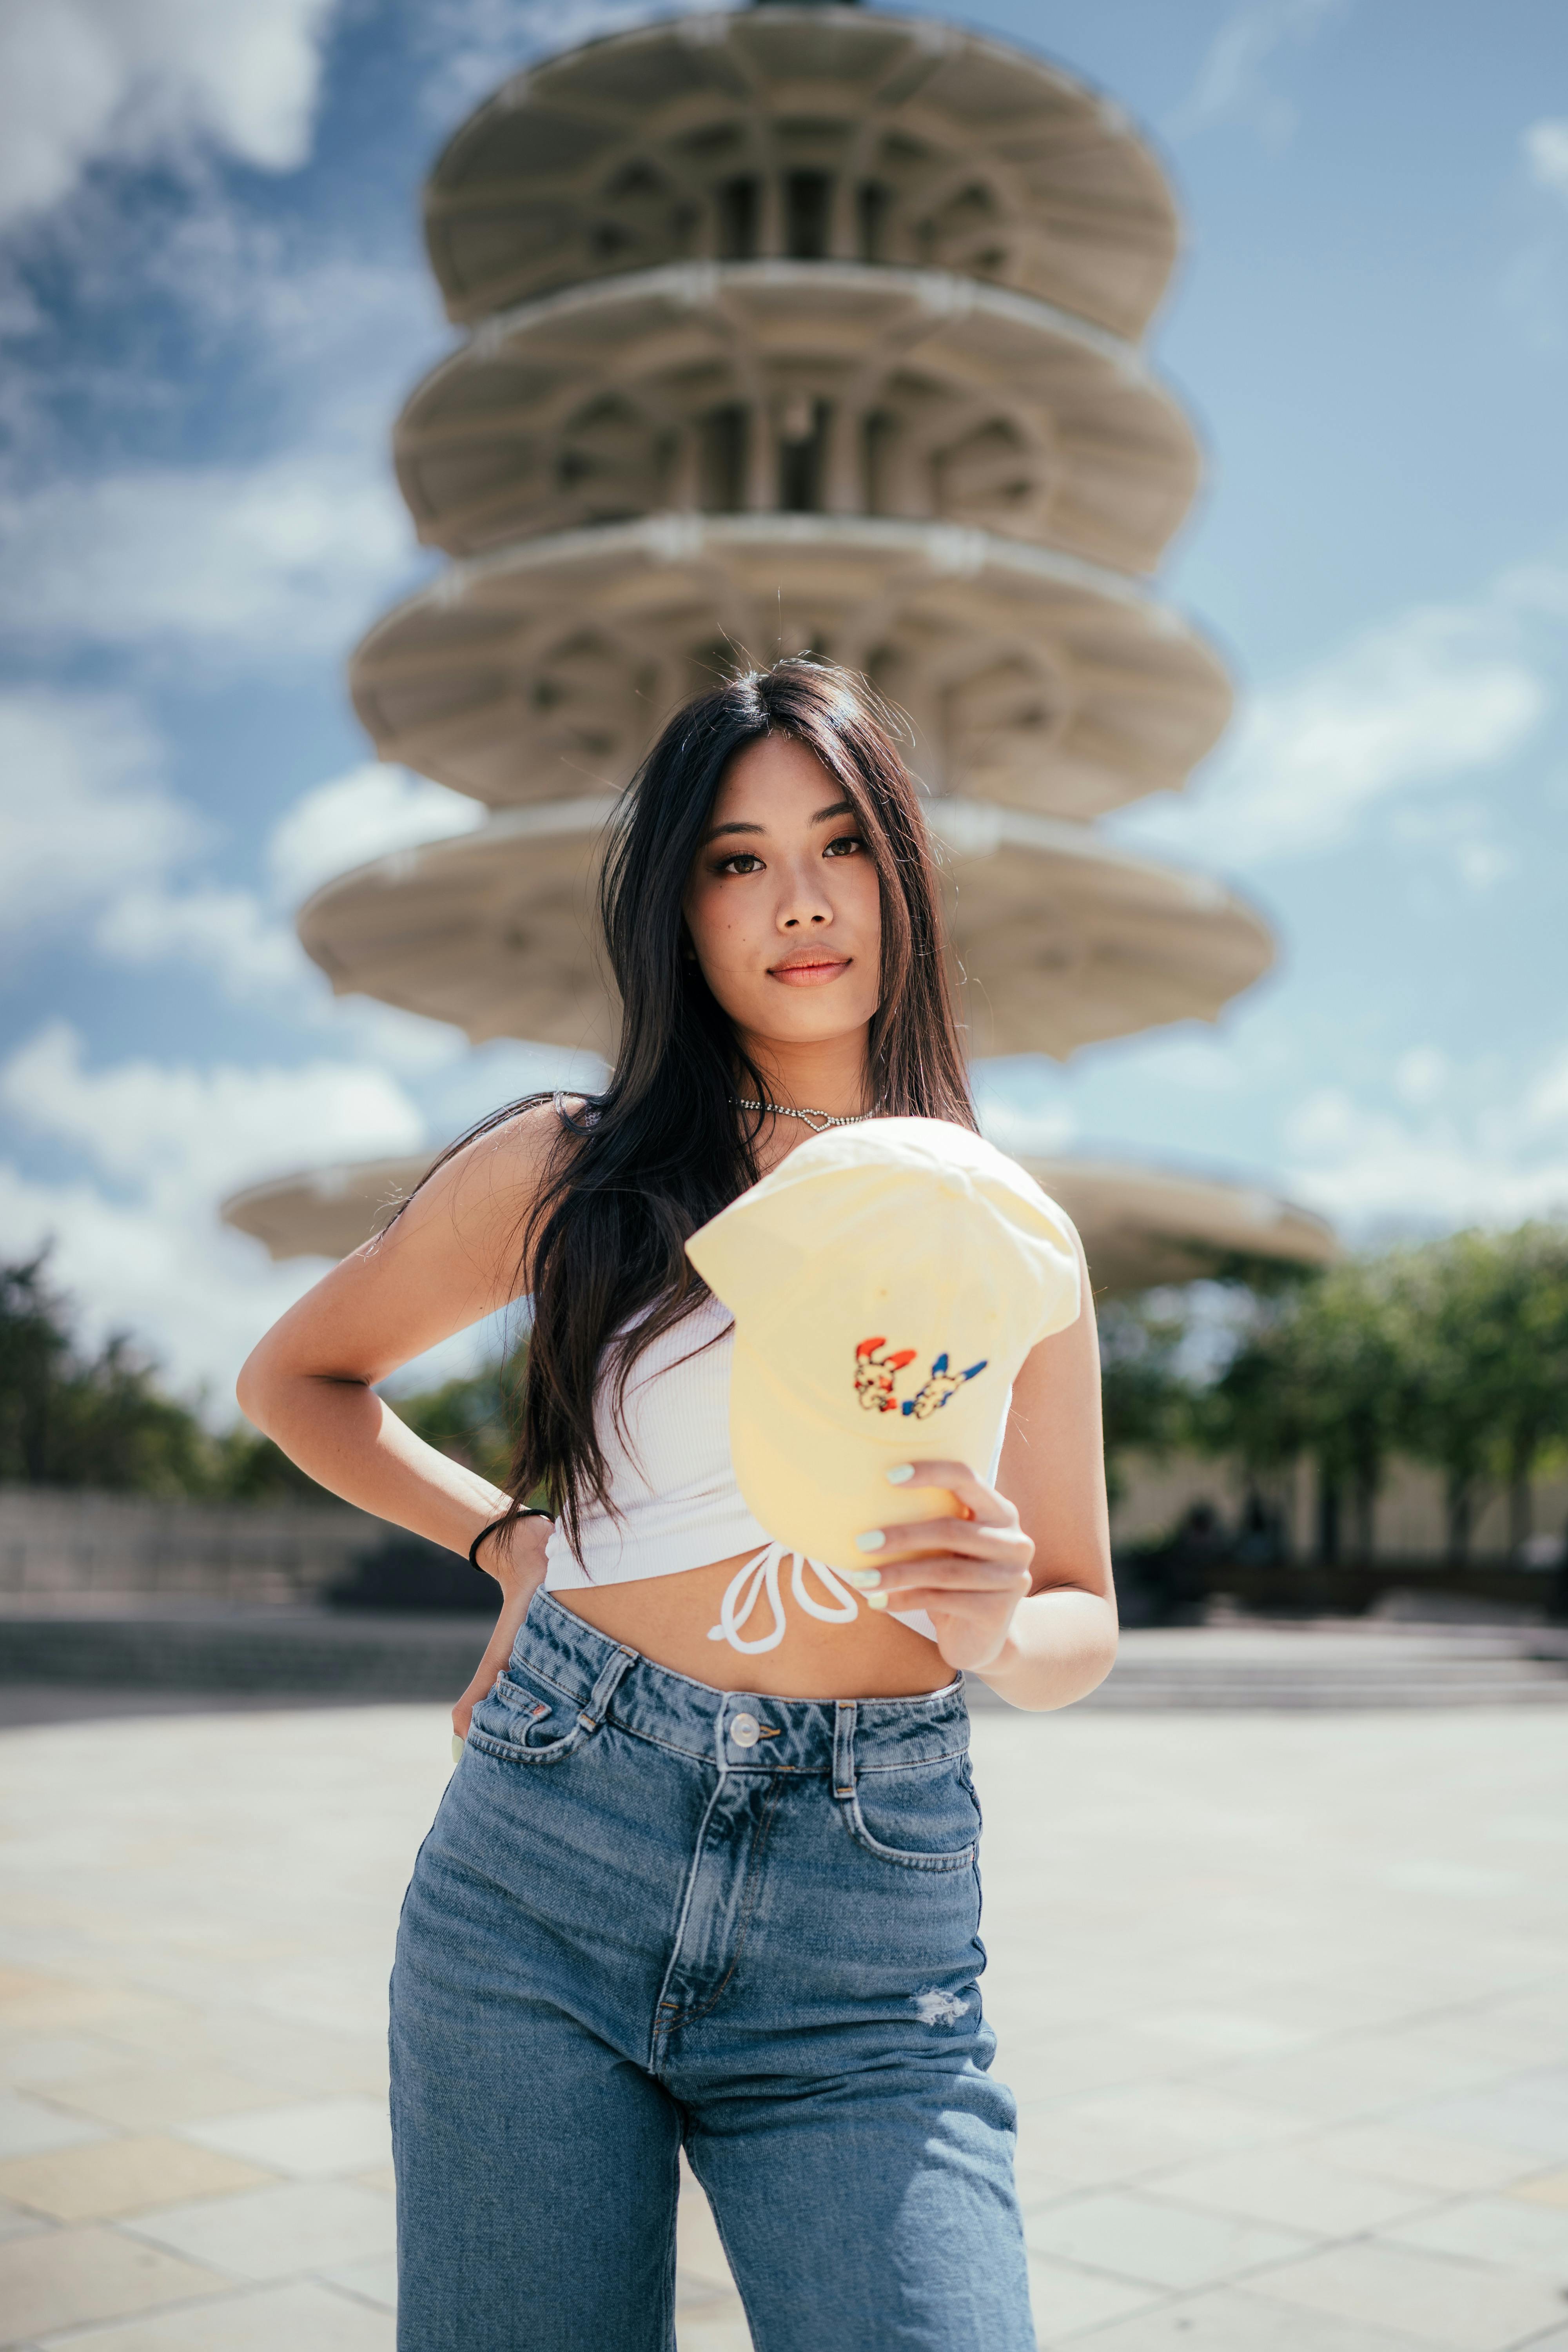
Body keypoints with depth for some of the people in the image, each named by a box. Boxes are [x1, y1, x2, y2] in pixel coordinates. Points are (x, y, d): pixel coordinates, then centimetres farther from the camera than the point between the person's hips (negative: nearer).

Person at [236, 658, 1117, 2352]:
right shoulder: (572, 1169, 3)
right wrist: (507, 1537, 5)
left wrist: (997, 1625, -11)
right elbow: (295, 1379, 17)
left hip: (868, 1957, 1)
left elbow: (1082, 1625, 11)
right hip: (543, 1882, 0)